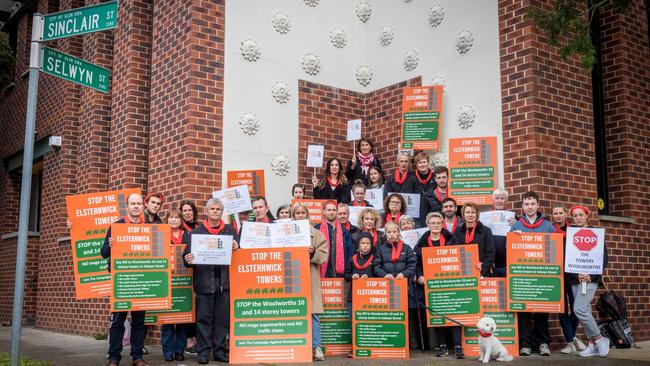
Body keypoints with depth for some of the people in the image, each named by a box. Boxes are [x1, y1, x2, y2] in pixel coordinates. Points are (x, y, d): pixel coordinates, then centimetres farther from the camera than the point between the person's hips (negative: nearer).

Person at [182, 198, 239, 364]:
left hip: (224, 280, 2)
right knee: (204, 317, 1)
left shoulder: (230, 230, 12)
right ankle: (203, 351, 9)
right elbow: (187, 254, 3)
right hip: (204, 280, -2)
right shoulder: (196, 232, 8)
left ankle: (219, 350, 15)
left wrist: (236, 248, -11)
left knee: (222, 317, 5)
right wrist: (187, 260, -18)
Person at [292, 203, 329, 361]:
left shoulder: (316, 234, 10)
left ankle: (316, 347, 0)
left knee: (313, 313, -4)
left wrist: (313, 253, -15)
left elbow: (323, 255, 3)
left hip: (311, 277, 0)